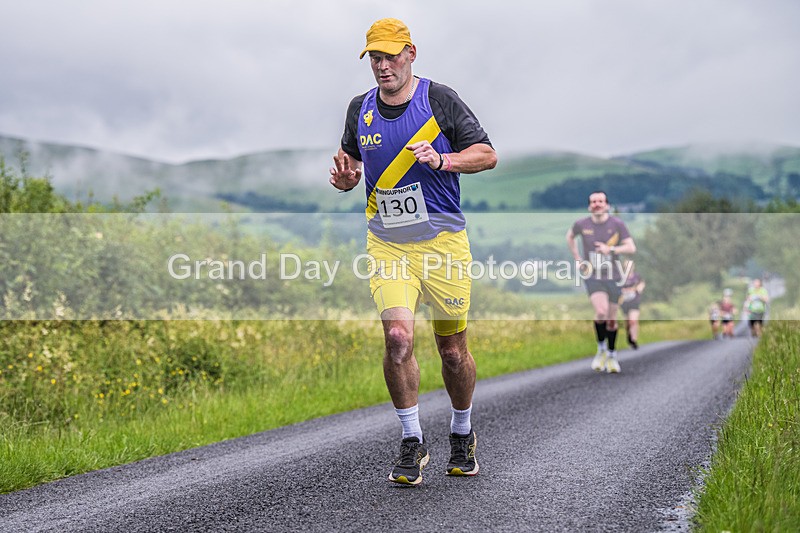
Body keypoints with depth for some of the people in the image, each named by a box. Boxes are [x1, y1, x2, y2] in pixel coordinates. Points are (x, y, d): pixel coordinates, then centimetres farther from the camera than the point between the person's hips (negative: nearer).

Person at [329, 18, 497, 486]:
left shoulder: (440, 100, -4)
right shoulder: (360, 109, 6)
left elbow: (487, 154, -3)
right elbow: (352, 158, 22)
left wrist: (442, 160, -20)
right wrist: (347, 176, -2)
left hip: (443, 241, -2)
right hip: (386, 244, 2)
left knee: (453, 349, 5)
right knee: (397, 337, -16)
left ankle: (463, 434, 30)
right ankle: (413, 443, 0)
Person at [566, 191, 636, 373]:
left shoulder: (617, 224, -4)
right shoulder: (581, 225, -1)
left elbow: (631, 247, -5)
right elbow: (570, 237, 21)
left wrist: (611, 249, -19)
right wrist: (577, 259, 13)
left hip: (612, 277, 1)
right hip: (592, 277, -1)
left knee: (611, 319, 7)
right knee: (601, 311, -24)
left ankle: (611, 356, 26)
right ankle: (601, 349, -2)